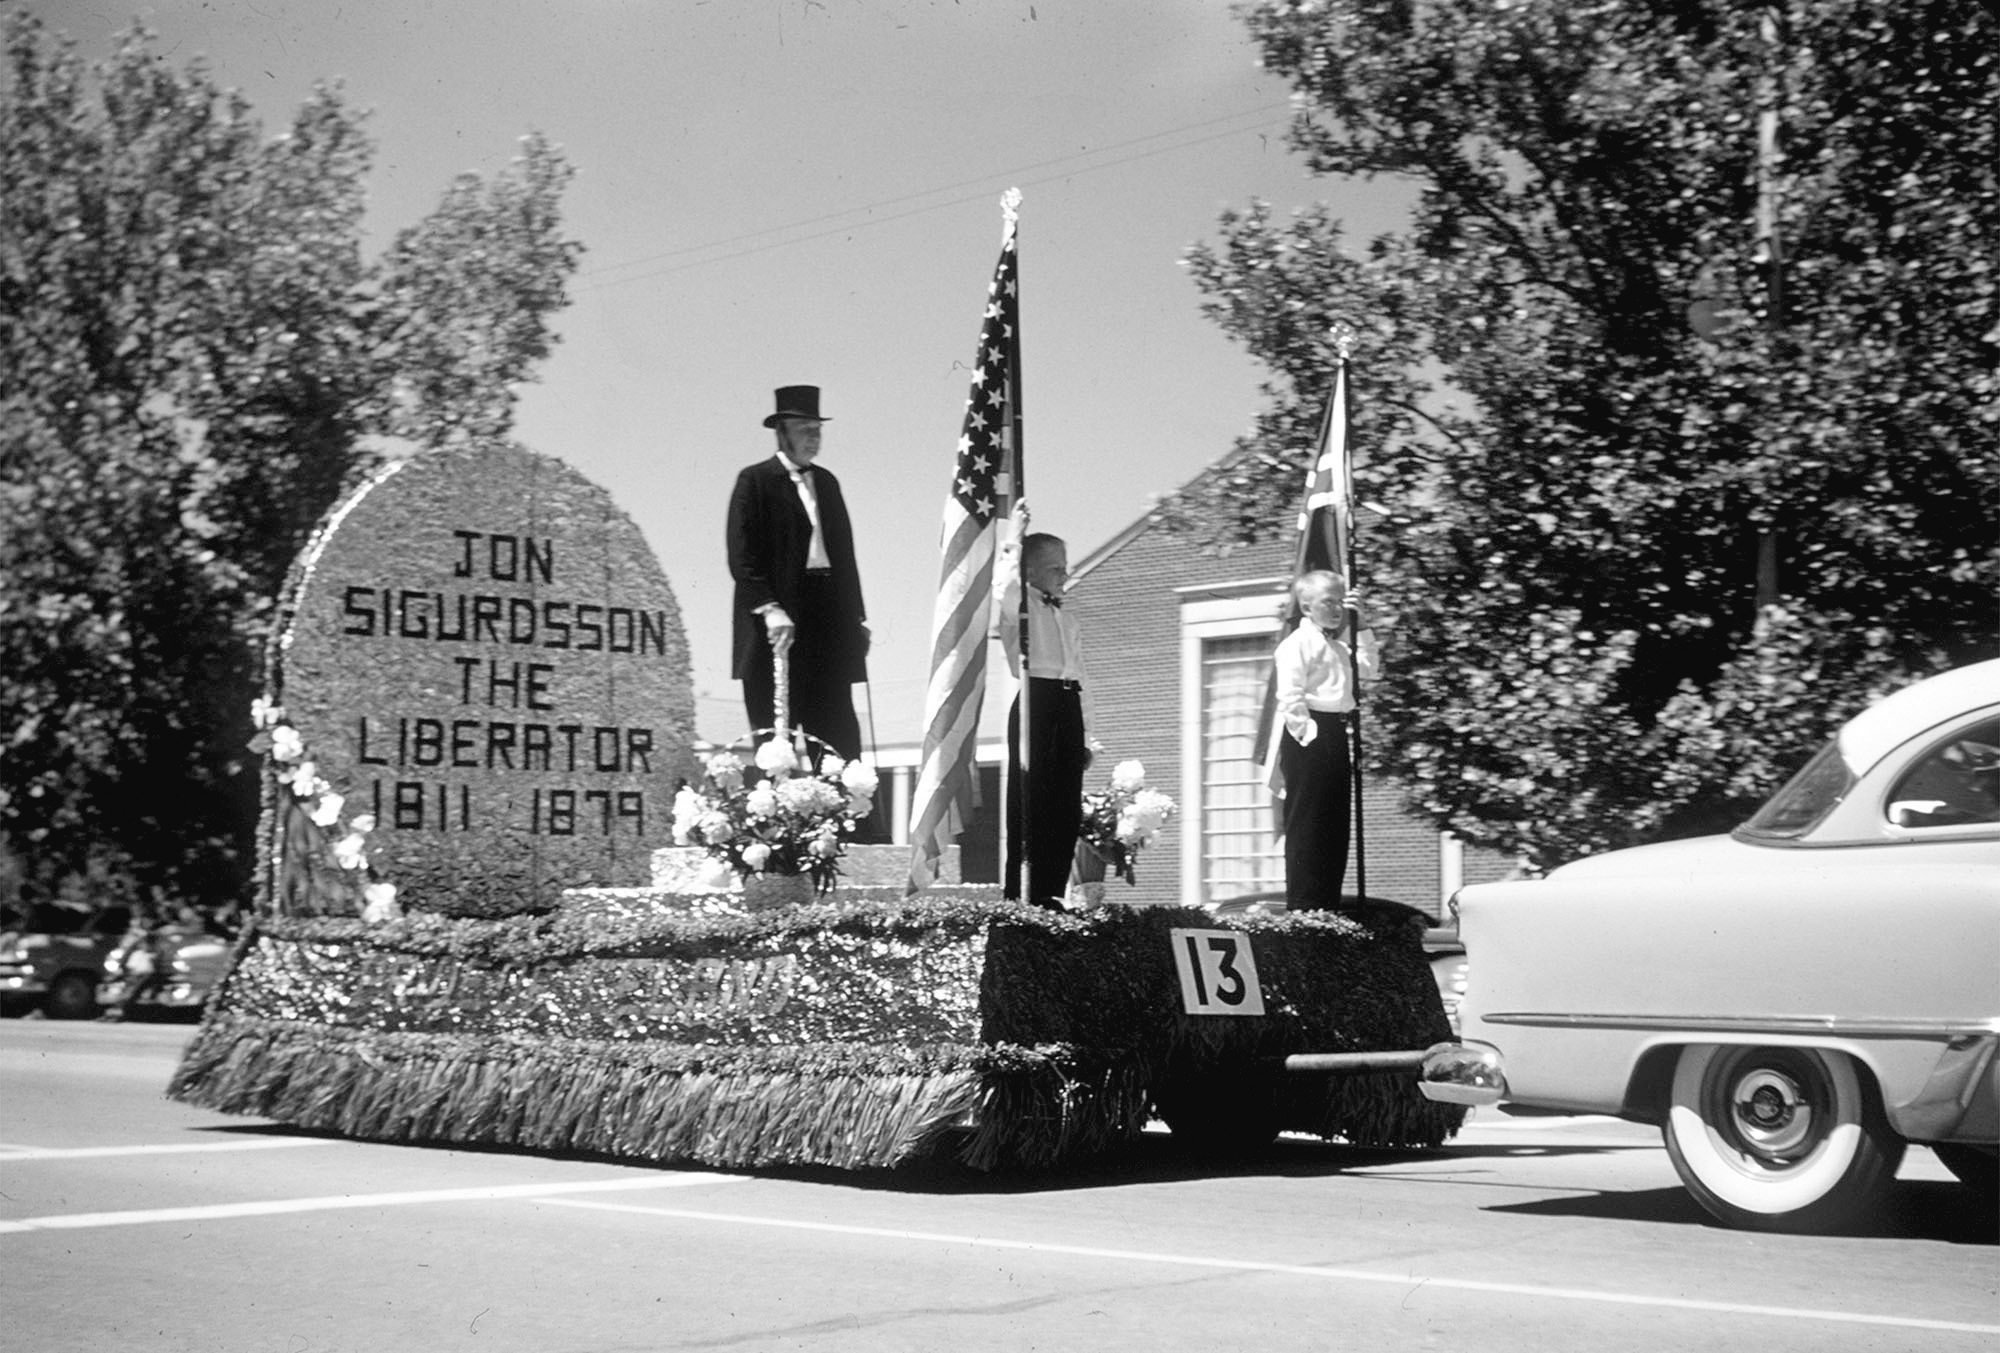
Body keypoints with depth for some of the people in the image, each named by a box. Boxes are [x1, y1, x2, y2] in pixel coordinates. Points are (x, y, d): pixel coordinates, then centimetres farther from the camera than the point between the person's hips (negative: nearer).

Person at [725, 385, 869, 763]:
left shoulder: (827, 483, 19)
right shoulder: (755, 480, -1)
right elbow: (742, 557, -9)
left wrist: (857, 617, 12)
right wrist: (769, 610, -20)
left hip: (828, 626, 6)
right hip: (777, 631, -6)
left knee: (839, 733, 2)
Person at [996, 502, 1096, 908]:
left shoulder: (1069, 618, 23)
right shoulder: (1018, 607, 4)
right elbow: (1005, 588, -23)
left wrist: (1085, 736, 18)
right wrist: (1015, 540, -21)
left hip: (1069, 706, 6)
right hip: (1036, 699, -6)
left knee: (1067, 804, 3)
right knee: (1030, 799, -8)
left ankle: (1052, 891, 8)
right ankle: (1020, 894, -6)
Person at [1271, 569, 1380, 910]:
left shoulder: (1337, 647, 22)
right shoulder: (1298, 644, -8)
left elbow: (1371, 670, 27)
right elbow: (1290, 697, -17)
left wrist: (1362, 629, 20)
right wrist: (1307, 733, -22)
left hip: (1335, 737, 10)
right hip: (1310, 740, -10)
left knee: (1336, 827, 11)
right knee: (1306, 828, -7)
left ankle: (1328, 908, 16)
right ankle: (1302, 911, -5)